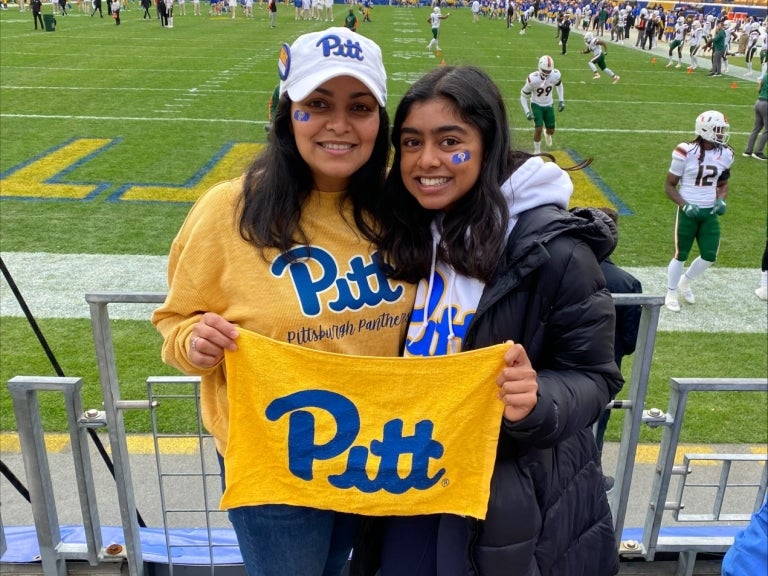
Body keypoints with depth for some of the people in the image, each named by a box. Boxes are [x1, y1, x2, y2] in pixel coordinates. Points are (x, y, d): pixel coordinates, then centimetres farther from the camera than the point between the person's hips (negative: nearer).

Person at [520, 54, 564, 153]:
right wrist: (527, 112, -23)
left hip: (549, 105, 3)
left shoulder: (556, 75, -20)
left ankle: (547, 134, 49)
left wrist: (561, 100, 3)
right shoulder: (533, 79, -29)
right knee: (538, 128, -17)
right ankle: (537, 151, 5)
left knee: (551, 130, 9)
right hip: (536, 105, -3)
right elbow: (523, 96, -16)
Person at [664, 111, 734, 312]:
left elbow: (723, 184, 15)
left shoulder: (725, 154, 1)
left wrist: (721, 200, -5)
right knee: (681, 254, 5)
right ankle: (671, 293, 24)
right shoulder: (686, 152, -16)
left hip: (710, 212, 5)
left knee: (709, 256, 5)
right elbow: (669, 185, -8)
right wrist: (684, 205, -20)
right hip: (688, 211, -5)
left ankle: (685, 282, 33)